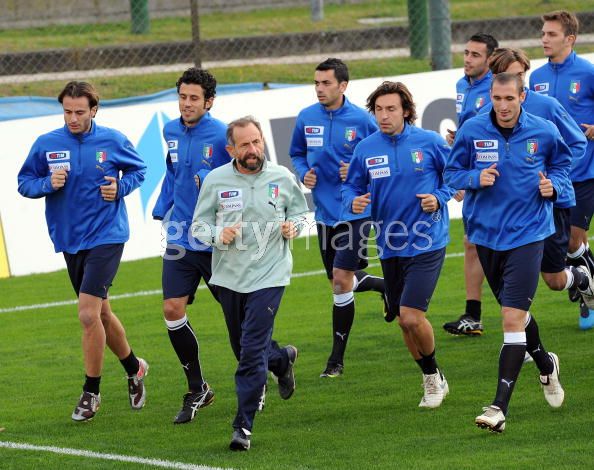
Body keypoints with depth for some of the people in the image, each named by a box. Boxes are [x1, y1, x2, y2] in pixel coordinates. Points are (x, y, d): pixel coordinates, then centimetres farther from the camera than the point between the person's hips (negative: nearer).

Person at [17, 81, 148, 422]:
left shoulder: (114, 141, -5)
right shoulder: (46, 144, -2)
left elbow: (138, 169, 11)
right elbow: (24, 182, 5)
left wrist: (120, 187, -8)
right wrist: (47, 183, -14)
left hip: (106, 237, -4)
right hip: (69, 240, 4)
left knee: (89, 314, -15)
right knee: (101, 314, 15)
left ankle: (91, 392, -3)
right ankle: (134, 367, 39)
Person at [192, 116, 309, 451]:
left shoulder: (283, 178, -2)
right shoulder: (216, 180, -2)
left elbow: (300, 212, 15)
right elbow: (199, 224, 3)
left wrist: (292, 226, -8)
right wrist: (218, 235, -18)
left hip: (269, 275, -3)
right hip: (229, 276, 3)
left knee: (252, 352, -13)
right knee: (245, 350, 16)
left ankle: (244, 426, -9)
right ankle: (283, 359, 50)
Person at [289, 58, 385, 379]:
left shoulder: (362, 120, -10)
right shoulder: (306, 118, 1)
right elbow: (296, 154, 17)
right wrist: (303, 173, -3)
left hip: (355, 210, -5)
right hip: (324, 211, 5)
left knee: (341, 278, -12)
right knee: (340, 280, 13)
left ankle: (337, 358, -1)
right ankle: (388, 286, 45)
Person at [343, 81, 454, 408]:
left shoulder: (429, 142, -7)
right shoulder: (365, 149, 1)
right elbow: (351, 186, 10)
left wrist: (439, 198, -12)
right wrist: (354, 201, -12)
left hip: (426, 243, -4)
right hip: (389, 246, 4)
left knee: (411, 316, -16)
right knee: (404, 321, 12)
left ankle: (434, 376, 9)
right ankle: (432, 381, 33)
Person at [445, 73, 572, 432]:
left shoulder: (544, 132, -6)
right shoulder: (472, 131, -5)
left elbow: (563, 163, 12)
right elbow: (452, 173, 5)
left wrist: (553, 185, -9)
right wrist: (476, 178, -16)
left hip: (527, 235, -3)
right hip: (487, 234, 3)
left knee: (513, 317, -14)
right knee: (515, 312, 19)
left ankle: (500, 406, -16)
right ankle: (546, 365, 50)